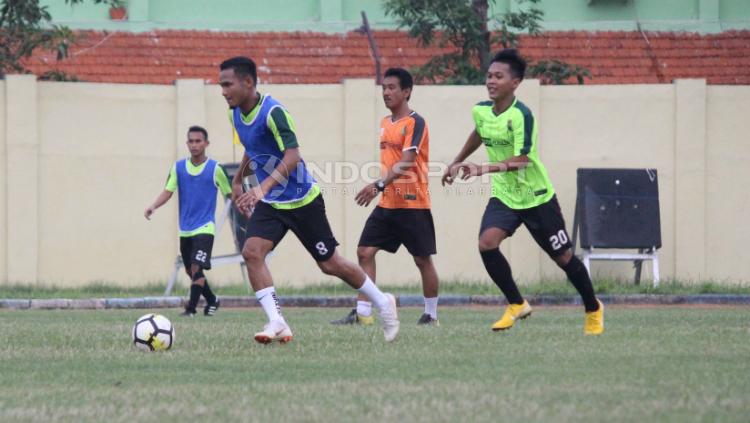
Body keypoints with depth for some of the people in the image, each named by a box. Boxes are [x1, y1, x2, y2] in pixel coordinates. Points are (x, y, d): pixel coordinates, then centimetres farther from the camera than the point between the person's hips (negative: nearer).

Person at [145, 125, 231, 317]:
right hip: (185, 229, 5)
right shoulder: (178, 167, 4)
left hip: (204, 228, -5)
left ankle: (191, 308, -15)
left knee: (196, 267, -19)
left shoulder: (215, 169, -5)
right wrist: (153, 206, -19)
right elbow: (168, 192, -2)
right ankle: (212, 301, 32)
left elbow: (230, 194, 2)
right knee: (191, 270, 12)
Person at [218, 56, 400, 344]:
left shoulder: (272, 112, -24)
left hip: (301, 199, -7)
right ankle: (277, 323, -18)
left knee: (329, 264, 4)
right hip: (269, 202, 7)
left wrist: (264, 188, -45)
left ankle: (383, 303, 26)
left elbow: (292, 155, -34)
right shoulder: (236, 114, 2)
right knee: (252, 252, -17)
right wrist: (238, 180, 25)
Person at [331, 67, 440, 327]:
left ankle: (431, 314, 14)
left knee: (423, 259, 2)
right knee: (365, 251, -2)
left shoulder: (415, 123, -12)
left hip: (413, 204, -8)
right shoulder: (385, 123, 13)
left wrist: (379, 184, -32)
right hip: (387, 204, 8)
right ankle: (363, 313, -2)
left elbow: (406, 162, -23)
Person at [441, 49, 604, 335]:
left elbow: (521, 160, -33)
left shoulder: (521, 115, -24)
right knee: (487, 244, -20)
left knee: (563, 257, 6)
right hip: (503, 196, 5)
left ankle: (593, 310, 30)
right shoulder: (480, 111, -3)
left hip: (536, 198, -5)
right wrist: (456, 163, 30)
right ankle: (516, 305, -2)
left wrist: (484, 169, -42)